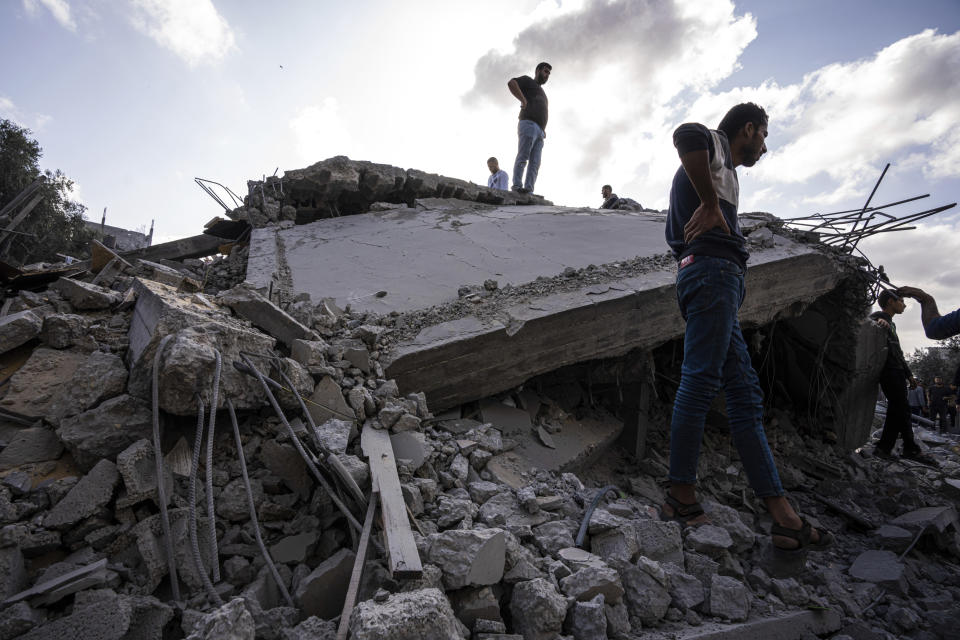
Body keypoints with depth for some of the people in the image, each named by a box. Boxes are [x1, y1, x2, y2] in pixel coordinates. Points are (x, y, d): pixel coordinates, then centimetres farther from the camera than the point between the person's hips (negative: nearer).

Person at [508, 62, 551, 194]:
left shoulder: (542, 93, 38)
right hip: (528, 124, -7)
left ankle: (529, 191, -16)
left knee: (535, 163, -7)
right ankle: (517, 186, -25)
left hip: (539, 131, 7)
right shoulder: (527, 80, 15)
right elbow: (511, 83, -6)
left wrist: (544, 130, 20)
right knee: (523, 157, -18)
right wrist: (524, 100, -9)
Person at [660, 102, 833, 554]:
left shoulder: (718, 171, 36)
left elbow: (674, 231, 40)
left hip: (707, 281, 10)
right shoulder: (715, 146, 8)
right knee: (700, 382, -15)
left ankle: (783, 516, 2)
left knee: (745, 393, 2)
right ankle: (682, 499, -12)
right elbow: (688, 135, -18)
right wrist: (711, 204, -14)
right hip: (714, 271, -10)